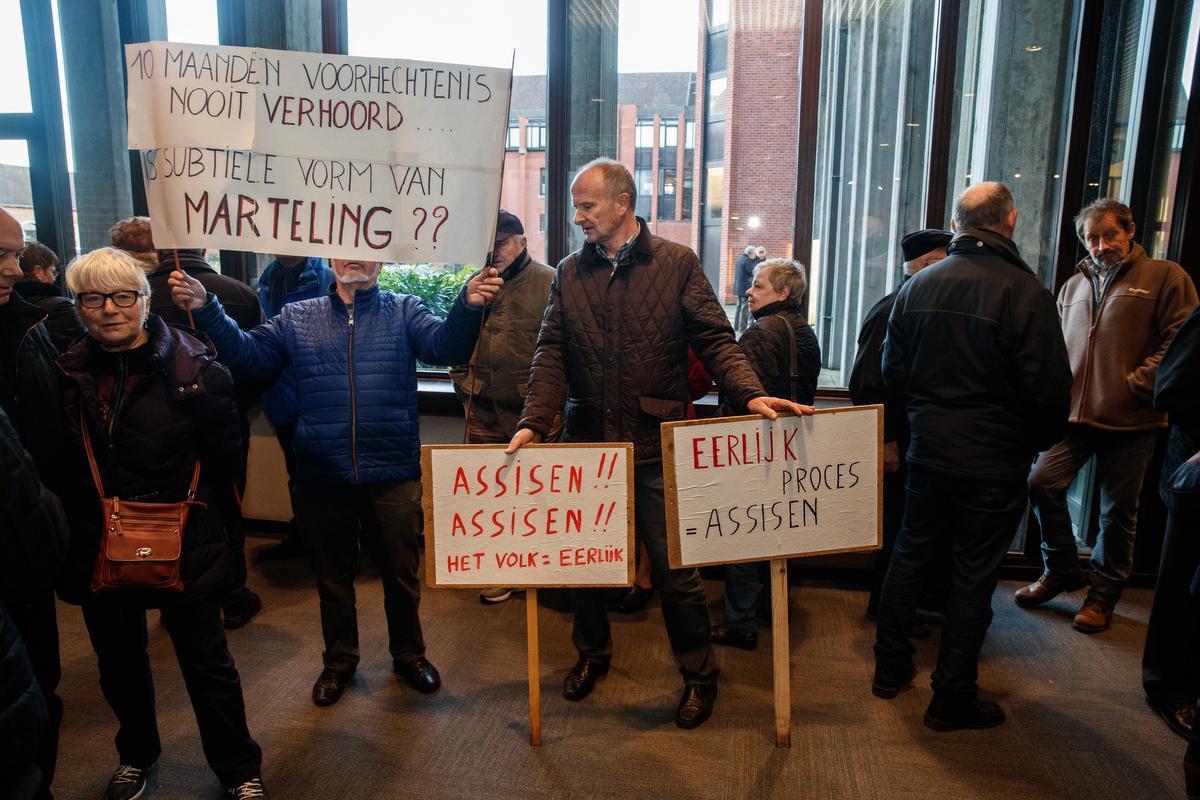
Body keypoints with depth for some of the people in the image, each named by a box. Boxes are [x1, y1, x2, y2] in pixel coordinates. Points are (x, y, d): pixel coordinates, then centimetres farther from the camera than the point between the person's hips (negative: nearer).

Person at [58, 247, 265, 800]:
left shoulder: (191, 366, -11)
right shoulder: (66, 372, -2)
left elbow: (225, 455, -8)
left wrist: (214, 525, -7)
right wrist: (71, 537, 3)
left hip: (184, 546, -3)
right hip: (97, 548, 4)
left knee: (207, 661, 8)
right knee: (120, 663, 22)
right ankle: (137, 754, 48)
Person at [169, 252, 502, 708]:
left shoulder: (404, 312, 1)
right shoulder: (296, 318, 7)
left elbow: (446, 346, -16)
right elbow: (247, 355, -1)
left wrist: (468, 307, -36)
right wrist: (205, 311, -14)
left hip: (393, 476, -1)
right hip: (323, 477, 2)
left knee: (401, 572, 15)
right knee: (332, 576, 18)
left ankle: (408, 654, 38)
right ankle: (339, 660, 41)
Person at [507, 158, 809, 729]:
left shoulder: (677, 264, 0)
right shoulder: (570, 273, 8)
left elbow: (714, 340, -5)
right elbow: (552, 354, 0)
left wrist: (750, 394, -22)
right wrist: (534, 420, -14)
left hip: (656, 445, -3)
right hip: (587, 440, 4)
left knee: (674, 567, 5)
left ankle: (699, 675, 28)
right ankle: (592, 653, 41)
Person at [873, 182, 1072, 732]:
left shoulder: (917, 285, 1)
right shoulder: (1023, 290, -15)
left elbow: (892, 370, 6)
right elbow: (1048, 388, -14)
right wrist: (1039, 441, 5)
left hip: (927, 452, 5)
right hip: (995, 461, -4)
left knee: (909, 555, 18)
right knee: (974, 575, 6)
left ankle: (891, 667, 31)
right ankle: (953, 700, 18)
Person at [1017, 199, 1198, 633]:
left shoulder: (1165, 276, 0)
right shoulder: (1073, 286, 16)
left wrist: (1135, 384, -14)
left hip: (1131, 421, -4)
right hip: (1074, 415, 4)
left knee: (1118, 511, 6)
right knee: (1042, 483, -5)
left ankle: (1104, 592, 24)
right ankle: (1061, 571, 17)